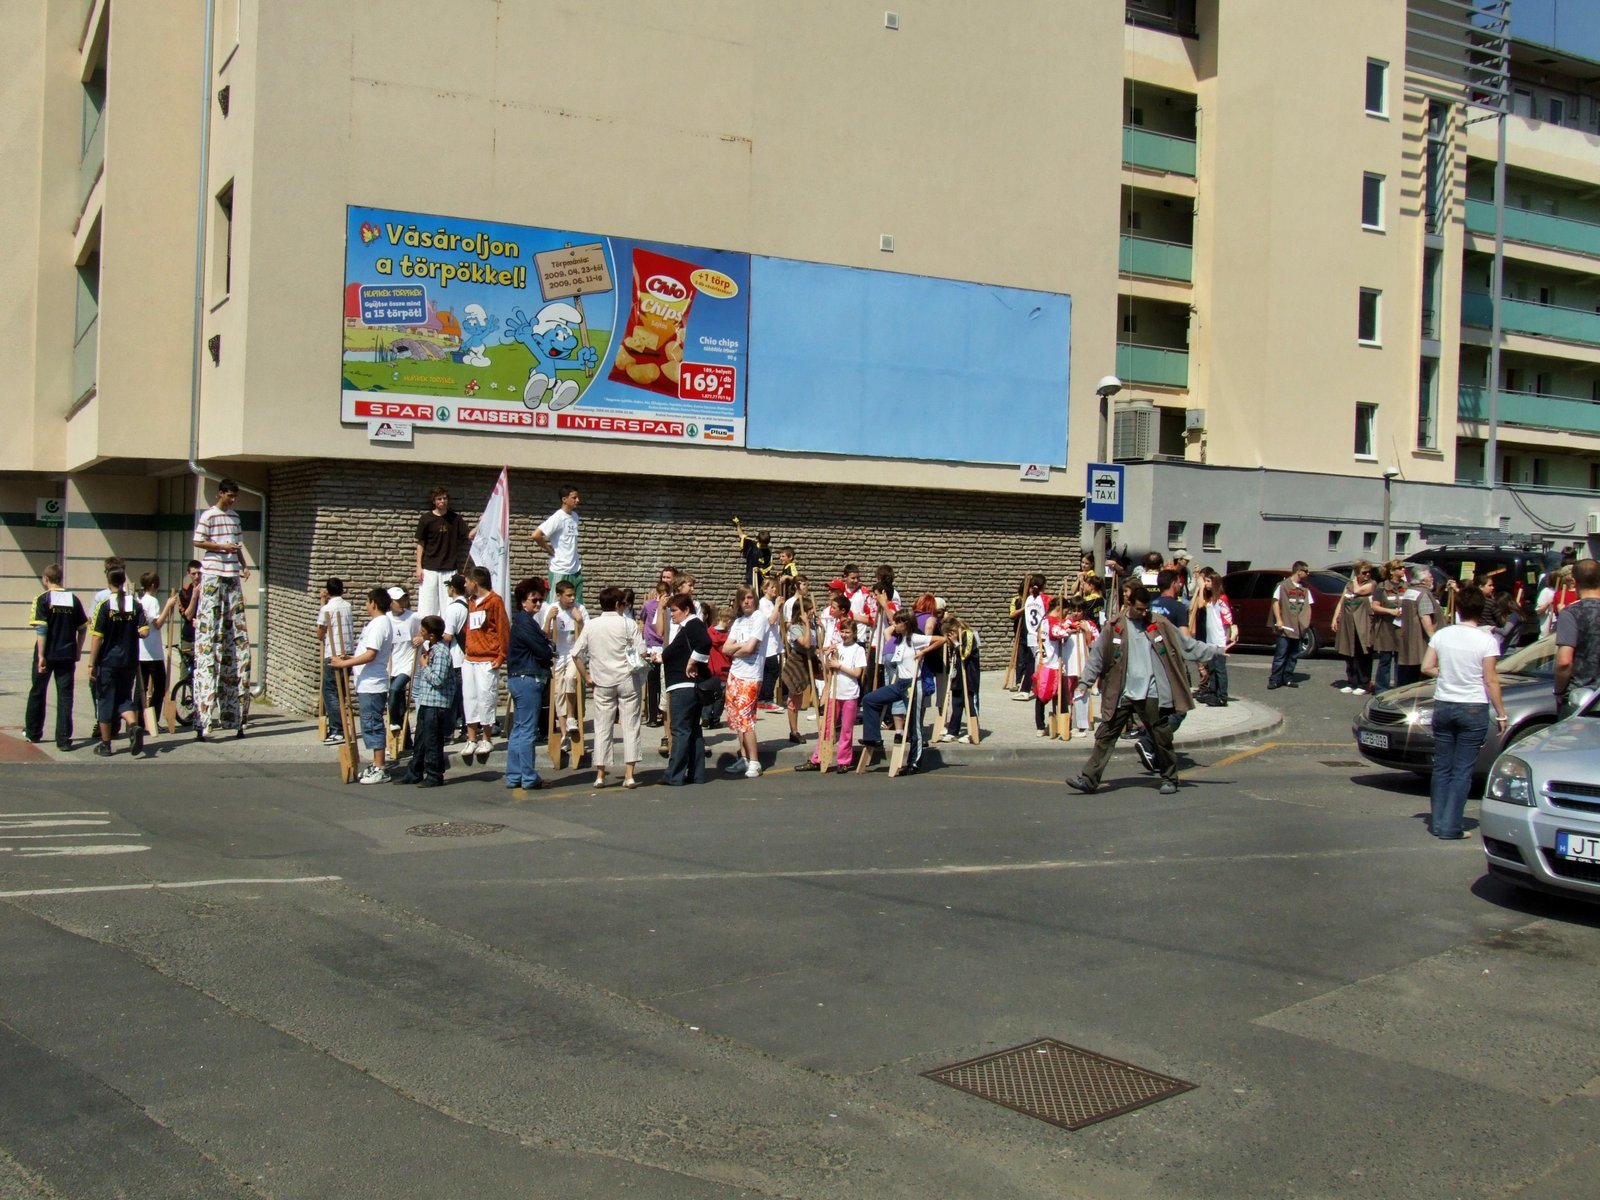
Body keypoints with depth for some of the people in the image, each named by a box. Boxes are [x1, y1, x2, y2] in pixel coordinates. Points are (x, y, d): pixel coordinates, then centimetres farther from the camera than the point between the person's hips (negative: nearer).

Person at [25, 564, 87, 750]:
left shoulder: (42, 599, -7)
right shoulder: (73, 599, 3)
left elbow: (41, 629, -14)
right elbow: (83, 628, 5)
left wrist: (41, 656, -13)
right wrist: (78, 652, 14)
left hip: (46, 655, -2)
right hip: (67, 655, 2)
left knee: (37, 693, 16)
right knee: (65, 696, 2)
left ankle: (33, 732, 29)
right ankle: (64, 739, -4)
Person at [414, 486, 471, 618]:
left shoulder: (455, 518, 5)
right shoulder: (426, 519, 1)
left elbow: (469, 535, -1)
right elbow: (420, 544, 3)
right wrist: (419, 567, -2)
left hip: (450, 569, 1)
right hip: (429, 569, -1)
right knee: (427, 605, -2)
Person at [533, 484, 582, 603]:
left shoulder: (575, 516, 10)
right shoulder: (557, 518, -13)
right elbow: (536, 535, -21)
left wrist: (577, 560, 10)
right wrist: (549, 549, -9)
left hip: (575, 570, 7)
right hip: (560, 570, -7)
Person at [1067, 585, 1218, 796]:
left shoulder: (1159, 624, 2)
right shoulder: (1113, 626, 0)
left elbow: (1187, 644, 9)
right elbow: (1097, 656, 3)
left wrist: (1214, 652, 8)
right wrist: (1085, 682, -3)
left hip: (1151, 693, 0)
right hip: (1121, 694, 0)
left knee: (1162, 737, 6)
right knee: (1105, 735, -1)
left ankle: (1169, 779, 22)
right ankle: (1089, 778, 1)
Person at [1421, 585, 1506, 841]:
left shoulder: (1441, 635, 0)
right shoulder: (1486, 640, -10)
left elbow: (1426, 667, 3)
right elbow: (1490, 681, -9)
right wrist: (1501, 714, -3)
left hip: (1443, 706, 3)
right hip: (1474, 709, -3)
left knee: (1442, 767, 13)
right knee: (1462, 770, 1)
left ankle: (1437, 822, 14)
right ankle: (1450, 827, 0)